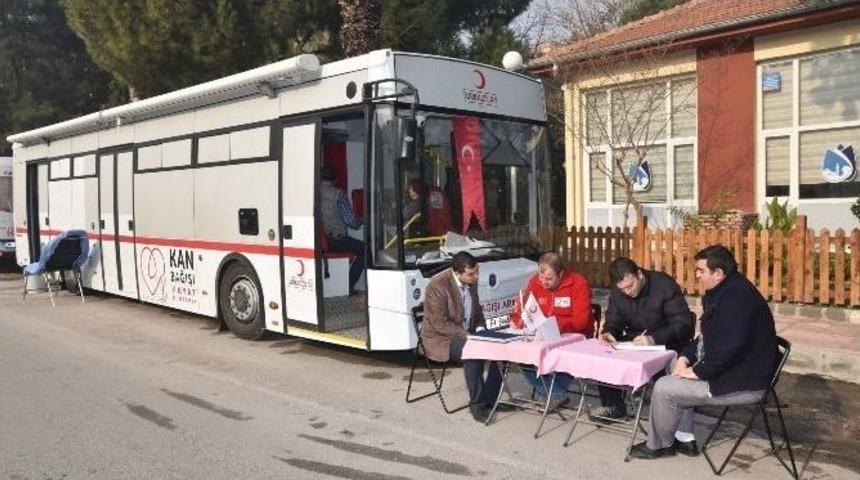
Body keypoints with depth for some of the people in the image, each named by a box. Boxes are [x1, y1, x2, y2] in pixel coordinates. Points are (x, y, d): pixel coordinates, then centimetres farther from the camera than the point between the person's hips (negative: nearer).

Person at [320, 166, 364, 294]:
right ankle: (348, 287, 8)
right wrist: (361, 223, 12)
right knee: (363, 249, 12)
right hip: (335, 240, -6)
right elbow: (350, 220, -10)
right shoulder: (338, 194, -11)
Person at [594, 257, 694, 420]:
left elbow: (683, 323, -23)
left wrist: (654, 339, -38)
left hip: (667, 344, -5)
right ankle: (614, 406, 2)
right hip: (634, 342, 5)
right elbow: (613, 321, 3)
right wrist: (608, 333, -23)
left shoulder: (665, 284, -18)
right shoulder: (617, 293, -1)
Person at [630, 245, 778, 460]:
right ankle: (684, 439, 22)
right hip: (729, 368, 11)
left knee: (664, 388, -11)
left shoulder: (737, 297, -24)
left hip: (744, 383, -11)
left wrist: (698, 371, -23)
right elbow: (708, 337, 17)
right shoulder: (724, 291, 10)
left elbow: (730, 346, -34)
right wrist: (685, 357, 2)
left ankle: (658, 445, 14)